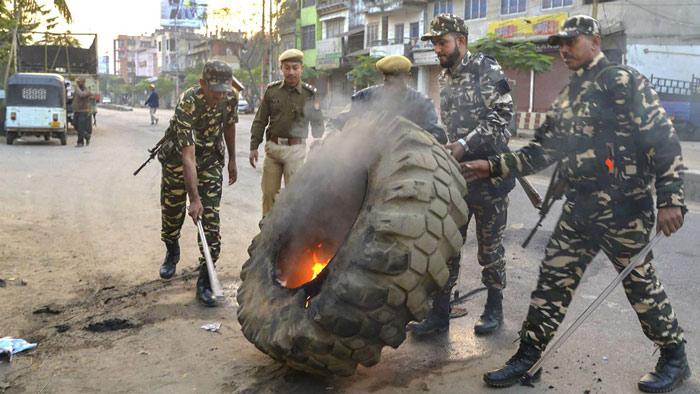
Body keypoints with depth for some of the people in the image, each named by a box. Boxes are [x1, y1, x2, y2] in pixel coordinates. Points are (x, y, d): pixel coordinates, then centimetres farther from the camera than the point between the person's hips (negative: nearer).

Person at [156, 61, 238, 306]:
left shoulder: (230, 98, -15)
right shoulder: (187, 104, -32)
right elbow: (188, 156, -36)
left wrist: (232, 160, 13)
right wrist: (194, 198, -40)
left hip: (211, 159, 3)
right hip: (178, 158, -3)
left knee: (210, 219, -7)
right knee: (172, 211, 11)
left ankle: (205, 281, -1)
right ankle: (172, 252, 44)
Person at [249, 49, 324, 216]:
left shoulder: (309, 93, -2)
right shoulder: (272, 90, 4)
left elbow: (318, 124, 4)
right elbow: (260, 121, 9)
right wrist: (254, 147, 5)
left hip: (296, 149, -2)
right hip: (272, 147, 3)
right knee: (269, 192, 7)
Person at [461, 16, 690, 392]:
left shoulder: (622, 81, -8)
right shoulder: (565, 99, 15)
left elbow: (663, 138, -13)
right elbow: (540, 152, 15)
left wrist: (669, 198, -19)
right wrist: (492, 167, 6)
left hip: (624, 209, -7)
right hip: (579, 209, 7)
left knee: (641, 284, 7)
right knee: (553, 279, 7)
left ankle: (674, 358, 29)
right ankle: (528, 357, 17)